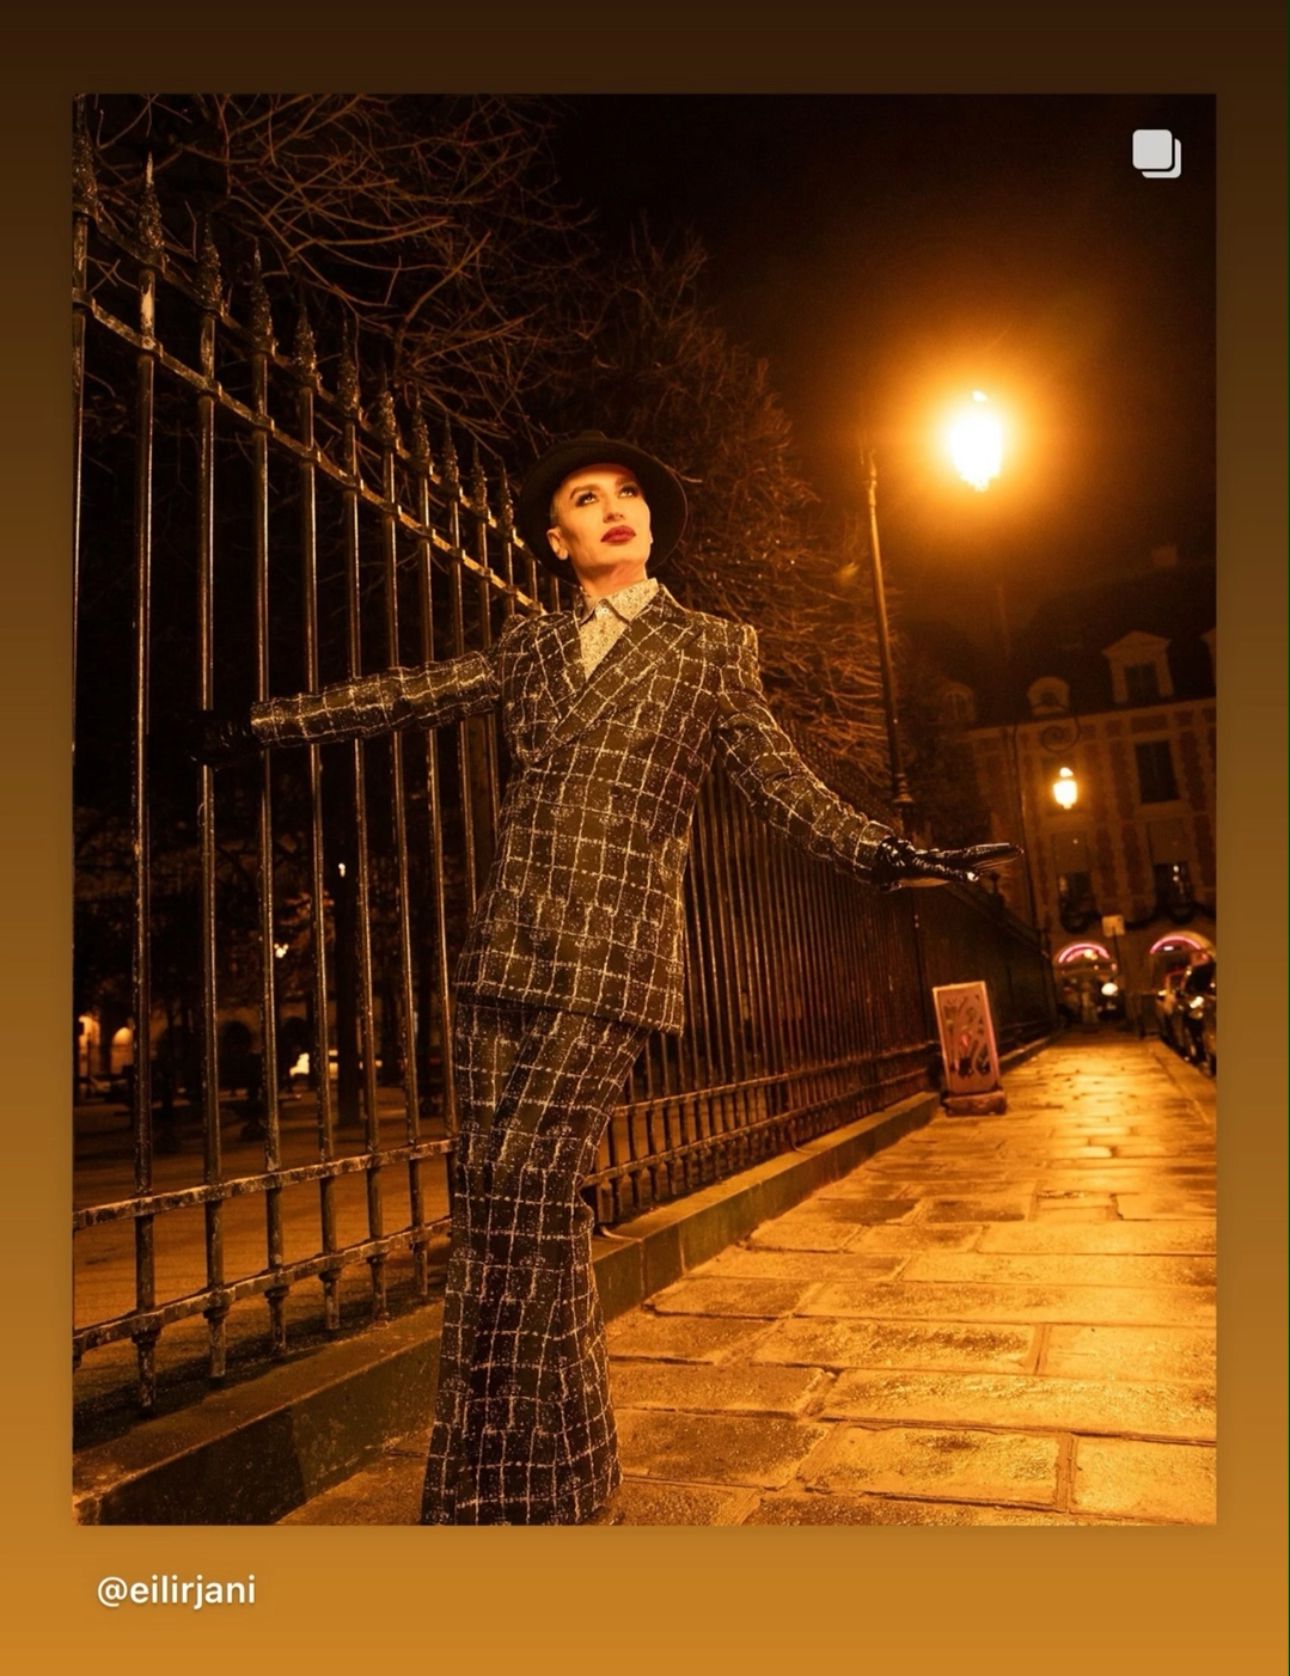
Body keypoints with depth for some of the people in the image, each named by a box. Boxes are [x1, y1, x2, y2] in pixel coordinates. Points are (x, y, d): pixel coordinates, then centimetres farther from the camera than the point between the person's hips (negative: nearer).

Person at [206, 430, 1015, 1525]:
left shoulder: (710, 647, 10)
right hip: (509, 949, 4)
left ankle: (557, 1487, 8)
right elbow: (406, 696, 22)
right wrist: (264, 725, 23)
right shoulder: (530, 646, 18)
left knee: (527, 1185, -13)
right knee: (489, 1193, 4)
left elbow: (779, 779, 4)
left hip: (614, 957, -4)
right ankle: (500, 1487, 22)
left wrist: (881, 852, -12)